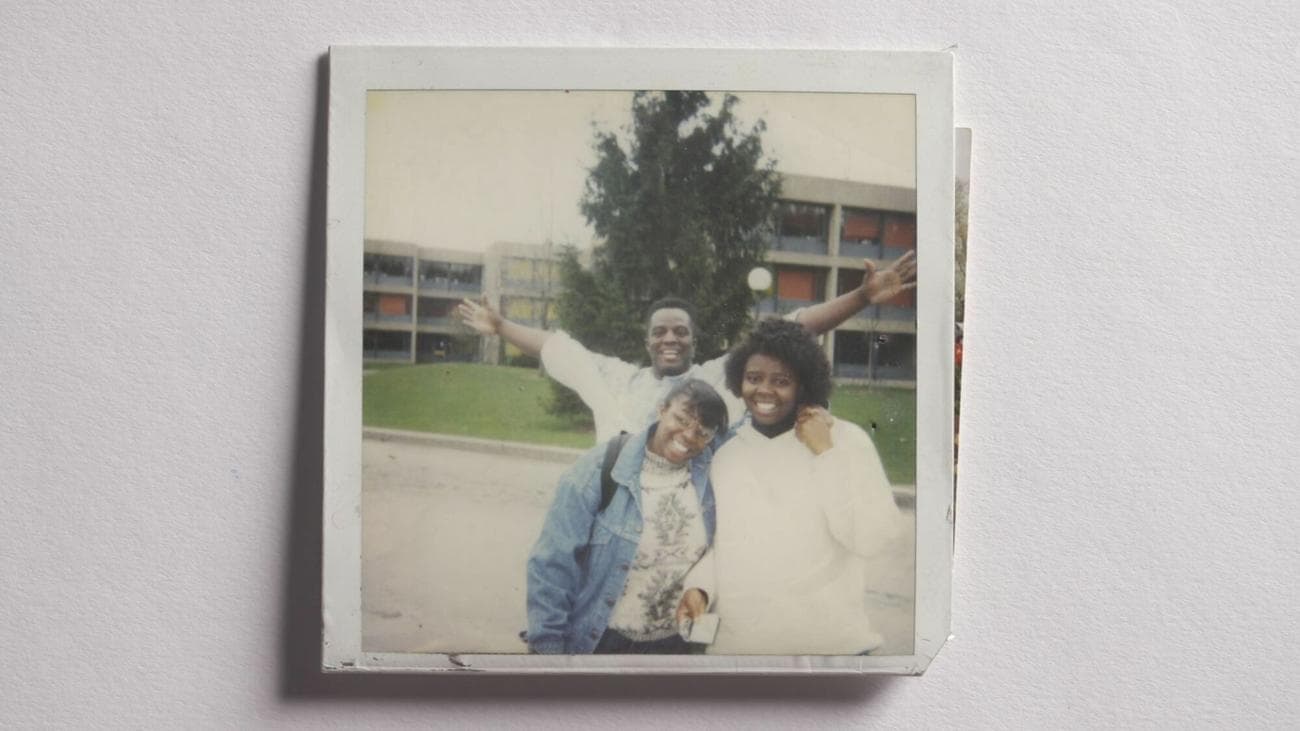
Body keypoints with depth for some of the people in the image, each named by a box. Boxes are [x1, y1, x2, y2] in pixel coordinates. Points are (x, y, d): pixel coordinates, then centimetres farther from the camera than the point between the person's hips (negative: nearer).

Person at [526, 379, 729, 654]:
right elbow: (553, 563, -14)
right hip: (598, 641, -3)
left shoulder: (711, 474, -7)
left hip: (675, 644, 3)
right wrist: (548, 644, -13)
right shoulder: (600, 469, -16)